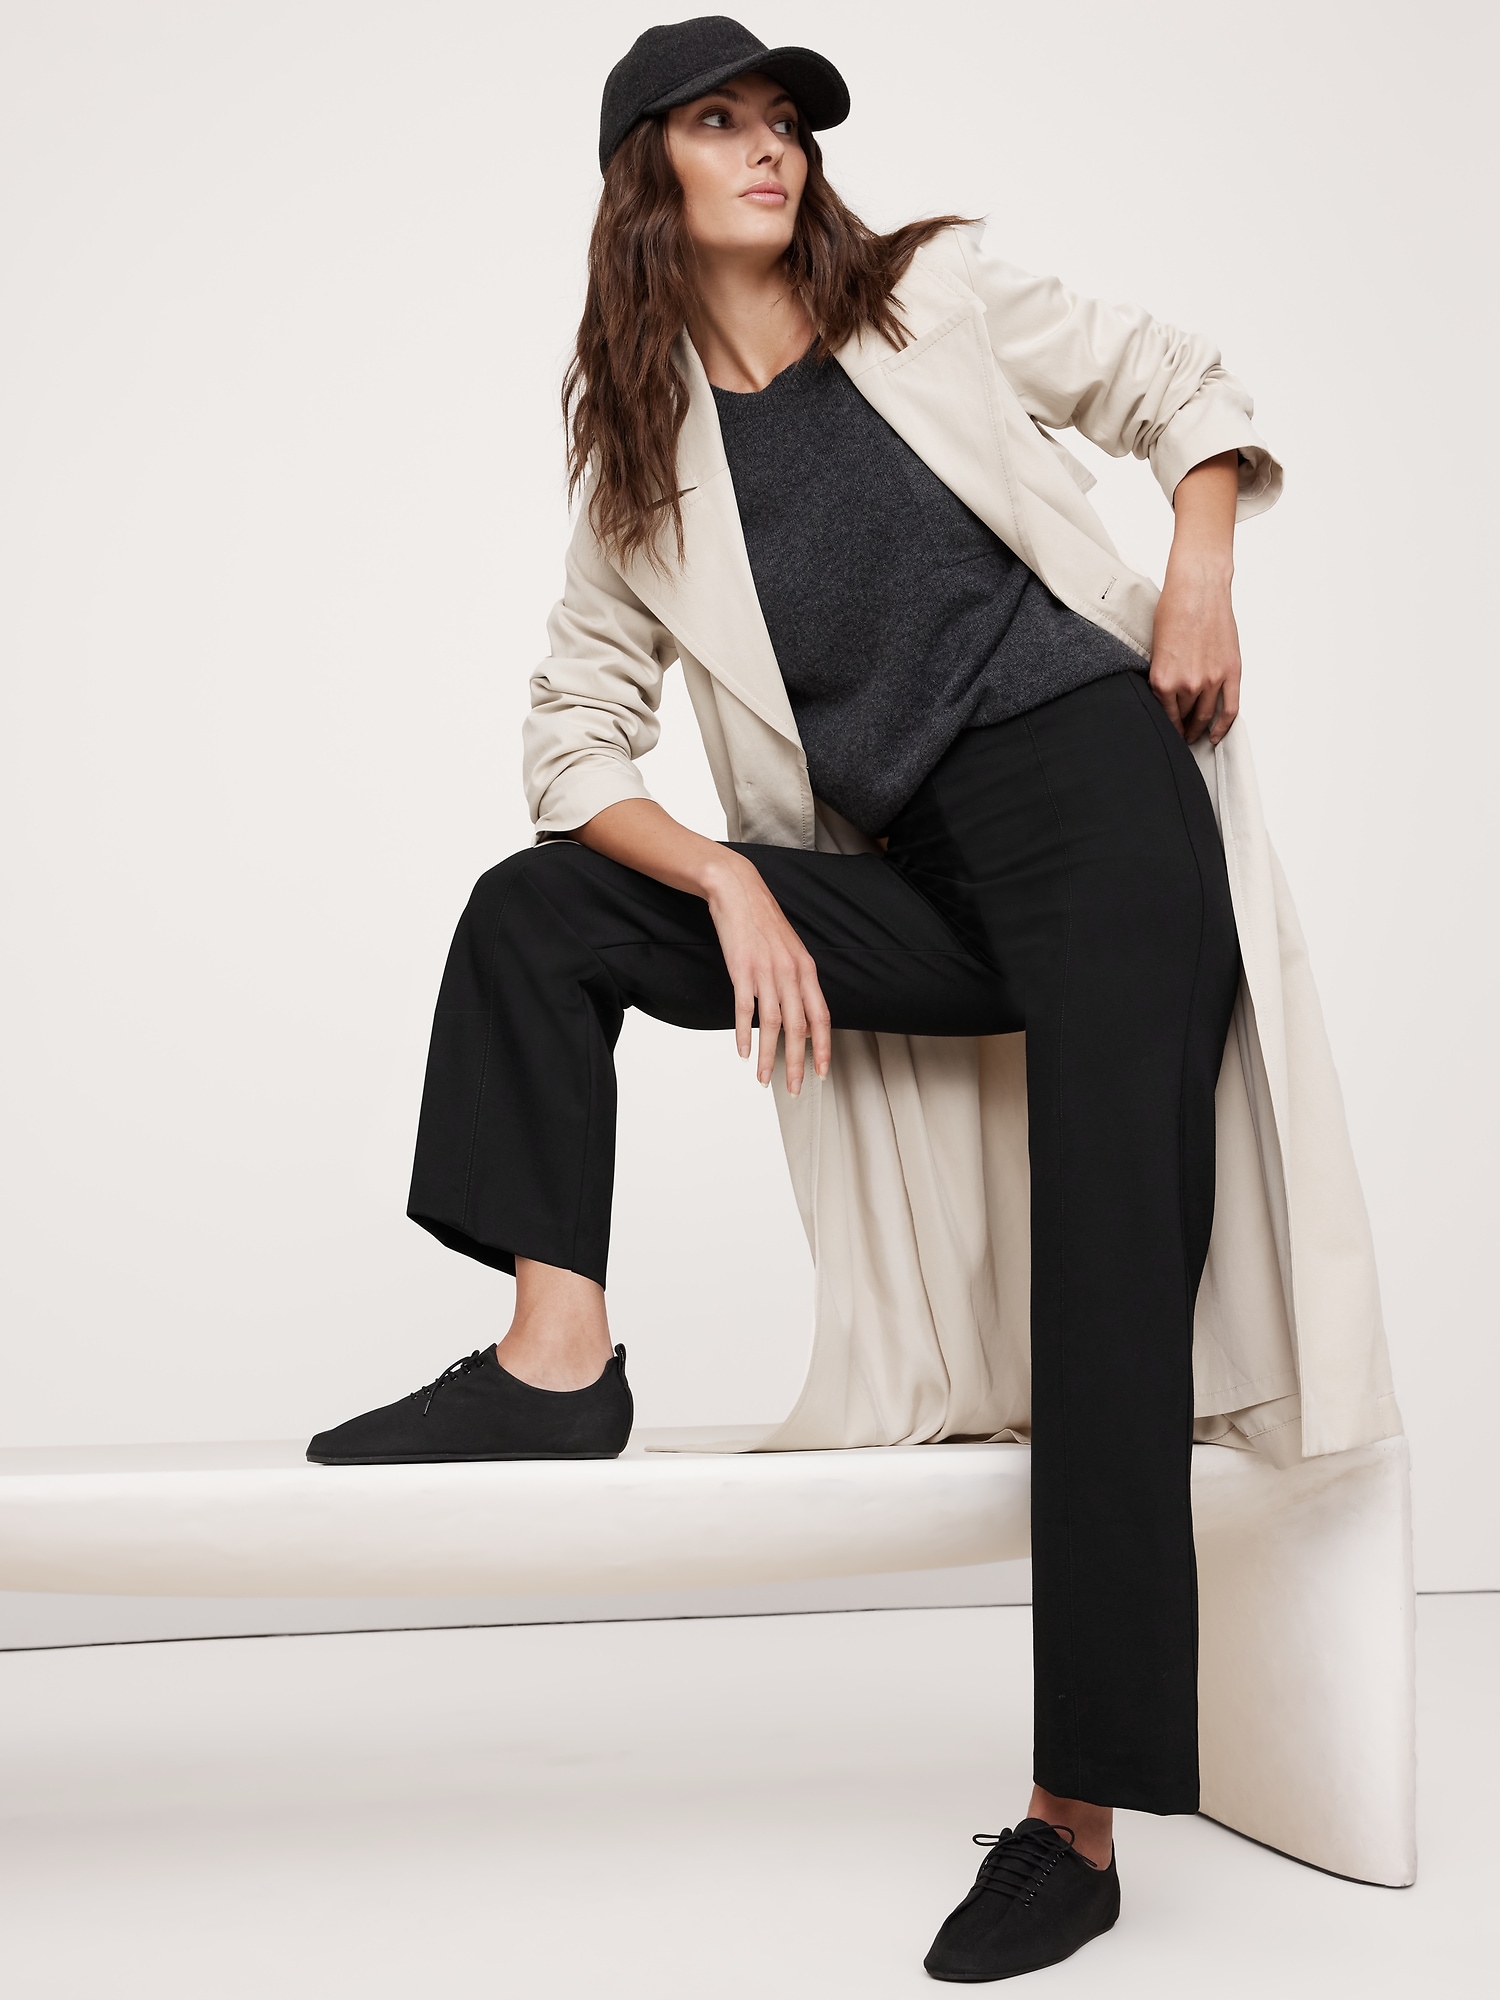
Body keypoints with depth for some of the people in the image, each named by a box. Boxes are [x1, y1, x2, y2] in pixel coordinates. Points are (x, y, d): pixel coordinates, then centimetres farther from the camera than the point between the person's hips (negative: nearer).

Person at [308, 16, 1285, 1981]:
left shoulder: (934, 296, 7)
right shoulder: (640, 460, 10)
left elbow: (1184, 386, 17)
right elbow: (578, 737, 6)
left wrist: (1199, 589, -1)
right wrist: (732, 887, -11)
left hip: (1101, 796, -3)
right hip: (909, 883, 4)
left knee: (1114, 1290, -15)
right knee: (533, 913, -6)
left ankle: (1080, 1814, -10)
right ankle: (557, 1358, -8)